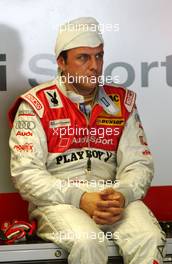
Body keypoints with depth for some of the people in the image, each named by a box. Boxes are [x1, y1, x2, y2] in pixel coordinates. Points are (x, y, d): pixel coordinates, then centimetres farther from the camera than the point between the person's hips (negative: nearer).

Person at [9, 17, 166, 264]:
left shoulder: (122, 102, 11)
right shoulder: (37, 105, -1)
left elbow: (139, 164, 8)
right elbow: (26, 172, -8)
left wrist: (123, 195, -15)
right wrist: (80, 199, -19)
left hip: (114, 197, 3)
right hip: (58, 200, -3)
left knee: (149, 238, -26)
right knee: (87, 241, -33)